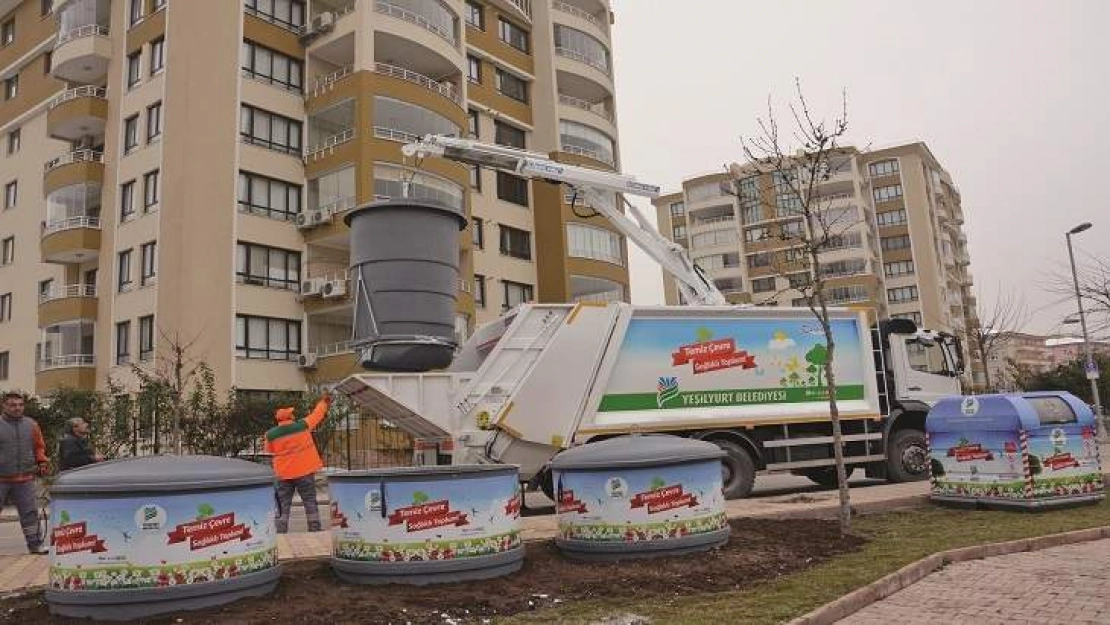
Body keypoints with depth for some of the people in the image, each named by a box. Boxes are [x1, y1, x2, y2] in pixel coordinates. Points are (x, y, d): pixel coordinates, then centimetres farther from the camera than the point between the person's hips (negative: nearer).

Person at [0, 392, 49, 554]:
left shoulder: (31, 425, 9)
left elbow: (39, 447, 17)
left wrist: (42, 461, 3)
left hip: (25, 478, 3)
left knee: (29, 512, 5)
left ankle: (34, 543, 10)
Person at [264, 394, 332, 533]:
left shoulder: (270, 435, -6)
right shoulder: (303, 425, -9)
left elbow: (270, 450, 12)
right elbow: (316, 415, 7)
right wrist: (323, 403, 24)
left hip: (283, 474, 1)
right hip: (304, 471, -1)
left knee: (283, 506, 8)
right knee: (310, 503, 7)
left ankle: (281, 533, 5)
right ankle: (315, 530, 8)